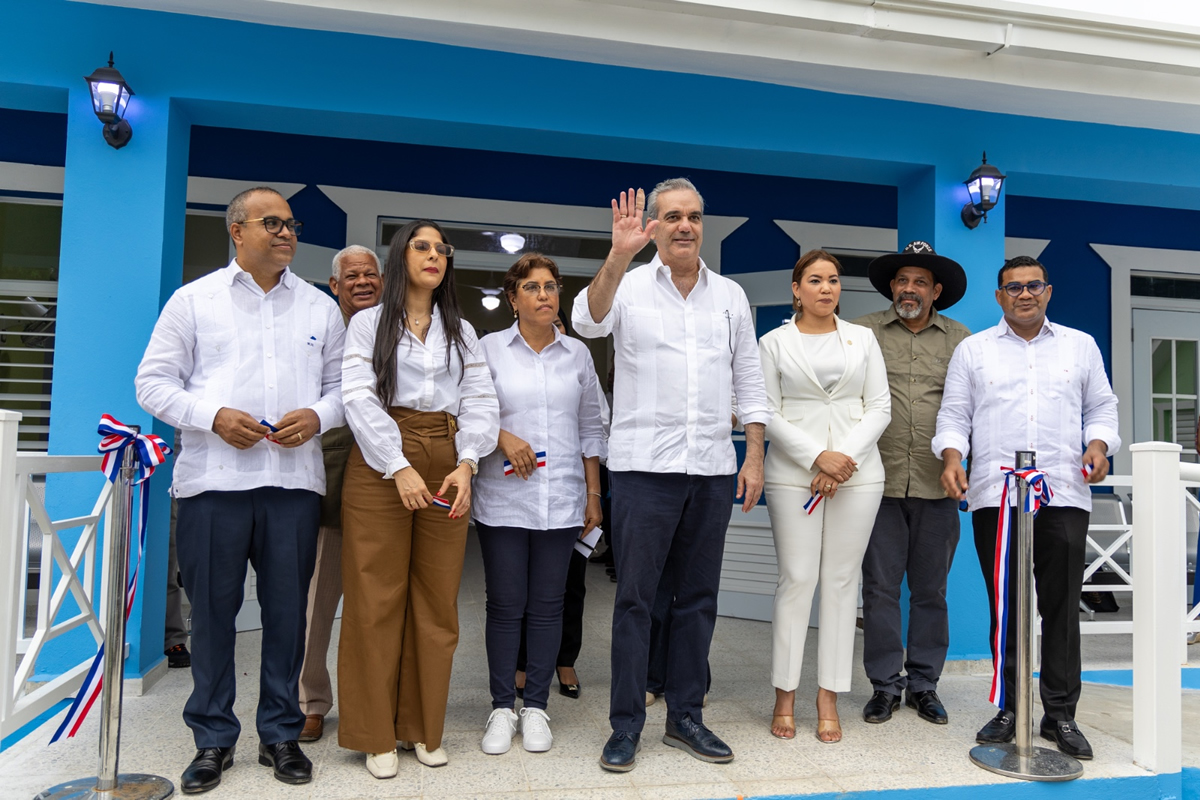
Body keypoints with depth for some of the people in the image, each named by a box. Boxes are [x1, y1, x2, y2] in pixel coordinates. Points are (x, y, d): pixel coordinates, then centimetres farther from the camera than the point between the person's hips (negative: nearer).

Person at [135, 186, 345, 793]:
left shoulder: (320, 307, 13)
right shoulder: (193, 299, 8)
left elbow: (343, 385, 13)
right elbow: (154, 382, 5)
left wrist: (316, 416, -8)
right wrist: (214, 416, -10)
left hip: (294, 479, 1)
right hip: (213, 478, -1)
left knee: (287, 610, 7)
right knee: (212, 610, 6)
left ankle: (281, 733, 22)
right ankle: (213, 739, 22)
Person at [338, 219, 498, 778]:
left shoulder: (462, 331, 16)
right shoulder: (369, 322, 7)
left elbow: (480, 402, 7)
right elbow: (359, 397, -5)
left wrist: (466, 465, -10)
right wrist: (400, 467, -15)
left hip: (446, 467, 3)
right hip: (380, 465, -3)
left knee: (437, 601, 5)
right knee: (377, 600, -1)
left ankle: (423, 728, 18)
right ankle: (376, 734, 12)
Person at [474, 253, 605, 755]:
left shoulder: (578, 354, 10)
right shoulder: (489, 348, 4)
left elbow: (590, 428, 13)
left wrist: (593, 494, 10)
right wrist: (503, 438, -13)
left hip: (562, 501, 2)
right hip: (503, 500, -2)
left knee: (547, 605, 7)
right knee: (505, 604, 3)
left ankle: (536, 707, 20)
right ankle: (502, 708, 18)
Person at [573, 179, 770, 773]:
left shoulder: (730, 295, 12)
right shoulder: (628, 286, 2)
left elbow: (748, 380, 13)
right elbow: (588, 321, -20)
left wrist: (754, 457, 6)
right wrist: (618, 255, -34)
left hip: (713, 468, 4)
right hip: (644, 464, -3)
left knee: (698, 597, 11)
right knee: (635, 598, 2)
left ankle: (685, 717, 25)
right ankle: (626, 724, 15)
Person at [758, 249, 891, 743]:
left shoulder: (863, 338, 13)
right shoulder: (775, 342, 6)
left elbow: (880, 408, 7)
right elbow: (768, 413, -1)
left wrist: (846, 456, -8)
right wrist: (818, 457, -11)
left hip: (858, 474, 2)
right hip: (793, 474, -2)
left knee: (841, 581, 3)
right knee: (796, 579, -3)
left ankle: (828, 699, 13)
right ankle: (785, 698, 9)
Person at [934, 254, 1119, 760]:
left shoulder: (1080, 346, 17)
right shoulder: (972, 350, 13)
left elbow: (1101, 406, 18)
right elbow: (954, 414, 9)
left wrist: (1099, 444, -2)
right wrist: (952, 456, -8)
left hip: (1064, 495, 1)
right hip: (994, 496, -1)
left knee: (1062, 605, 2)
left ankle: (1061, 714, 15)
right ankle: (1008, 709, 15)